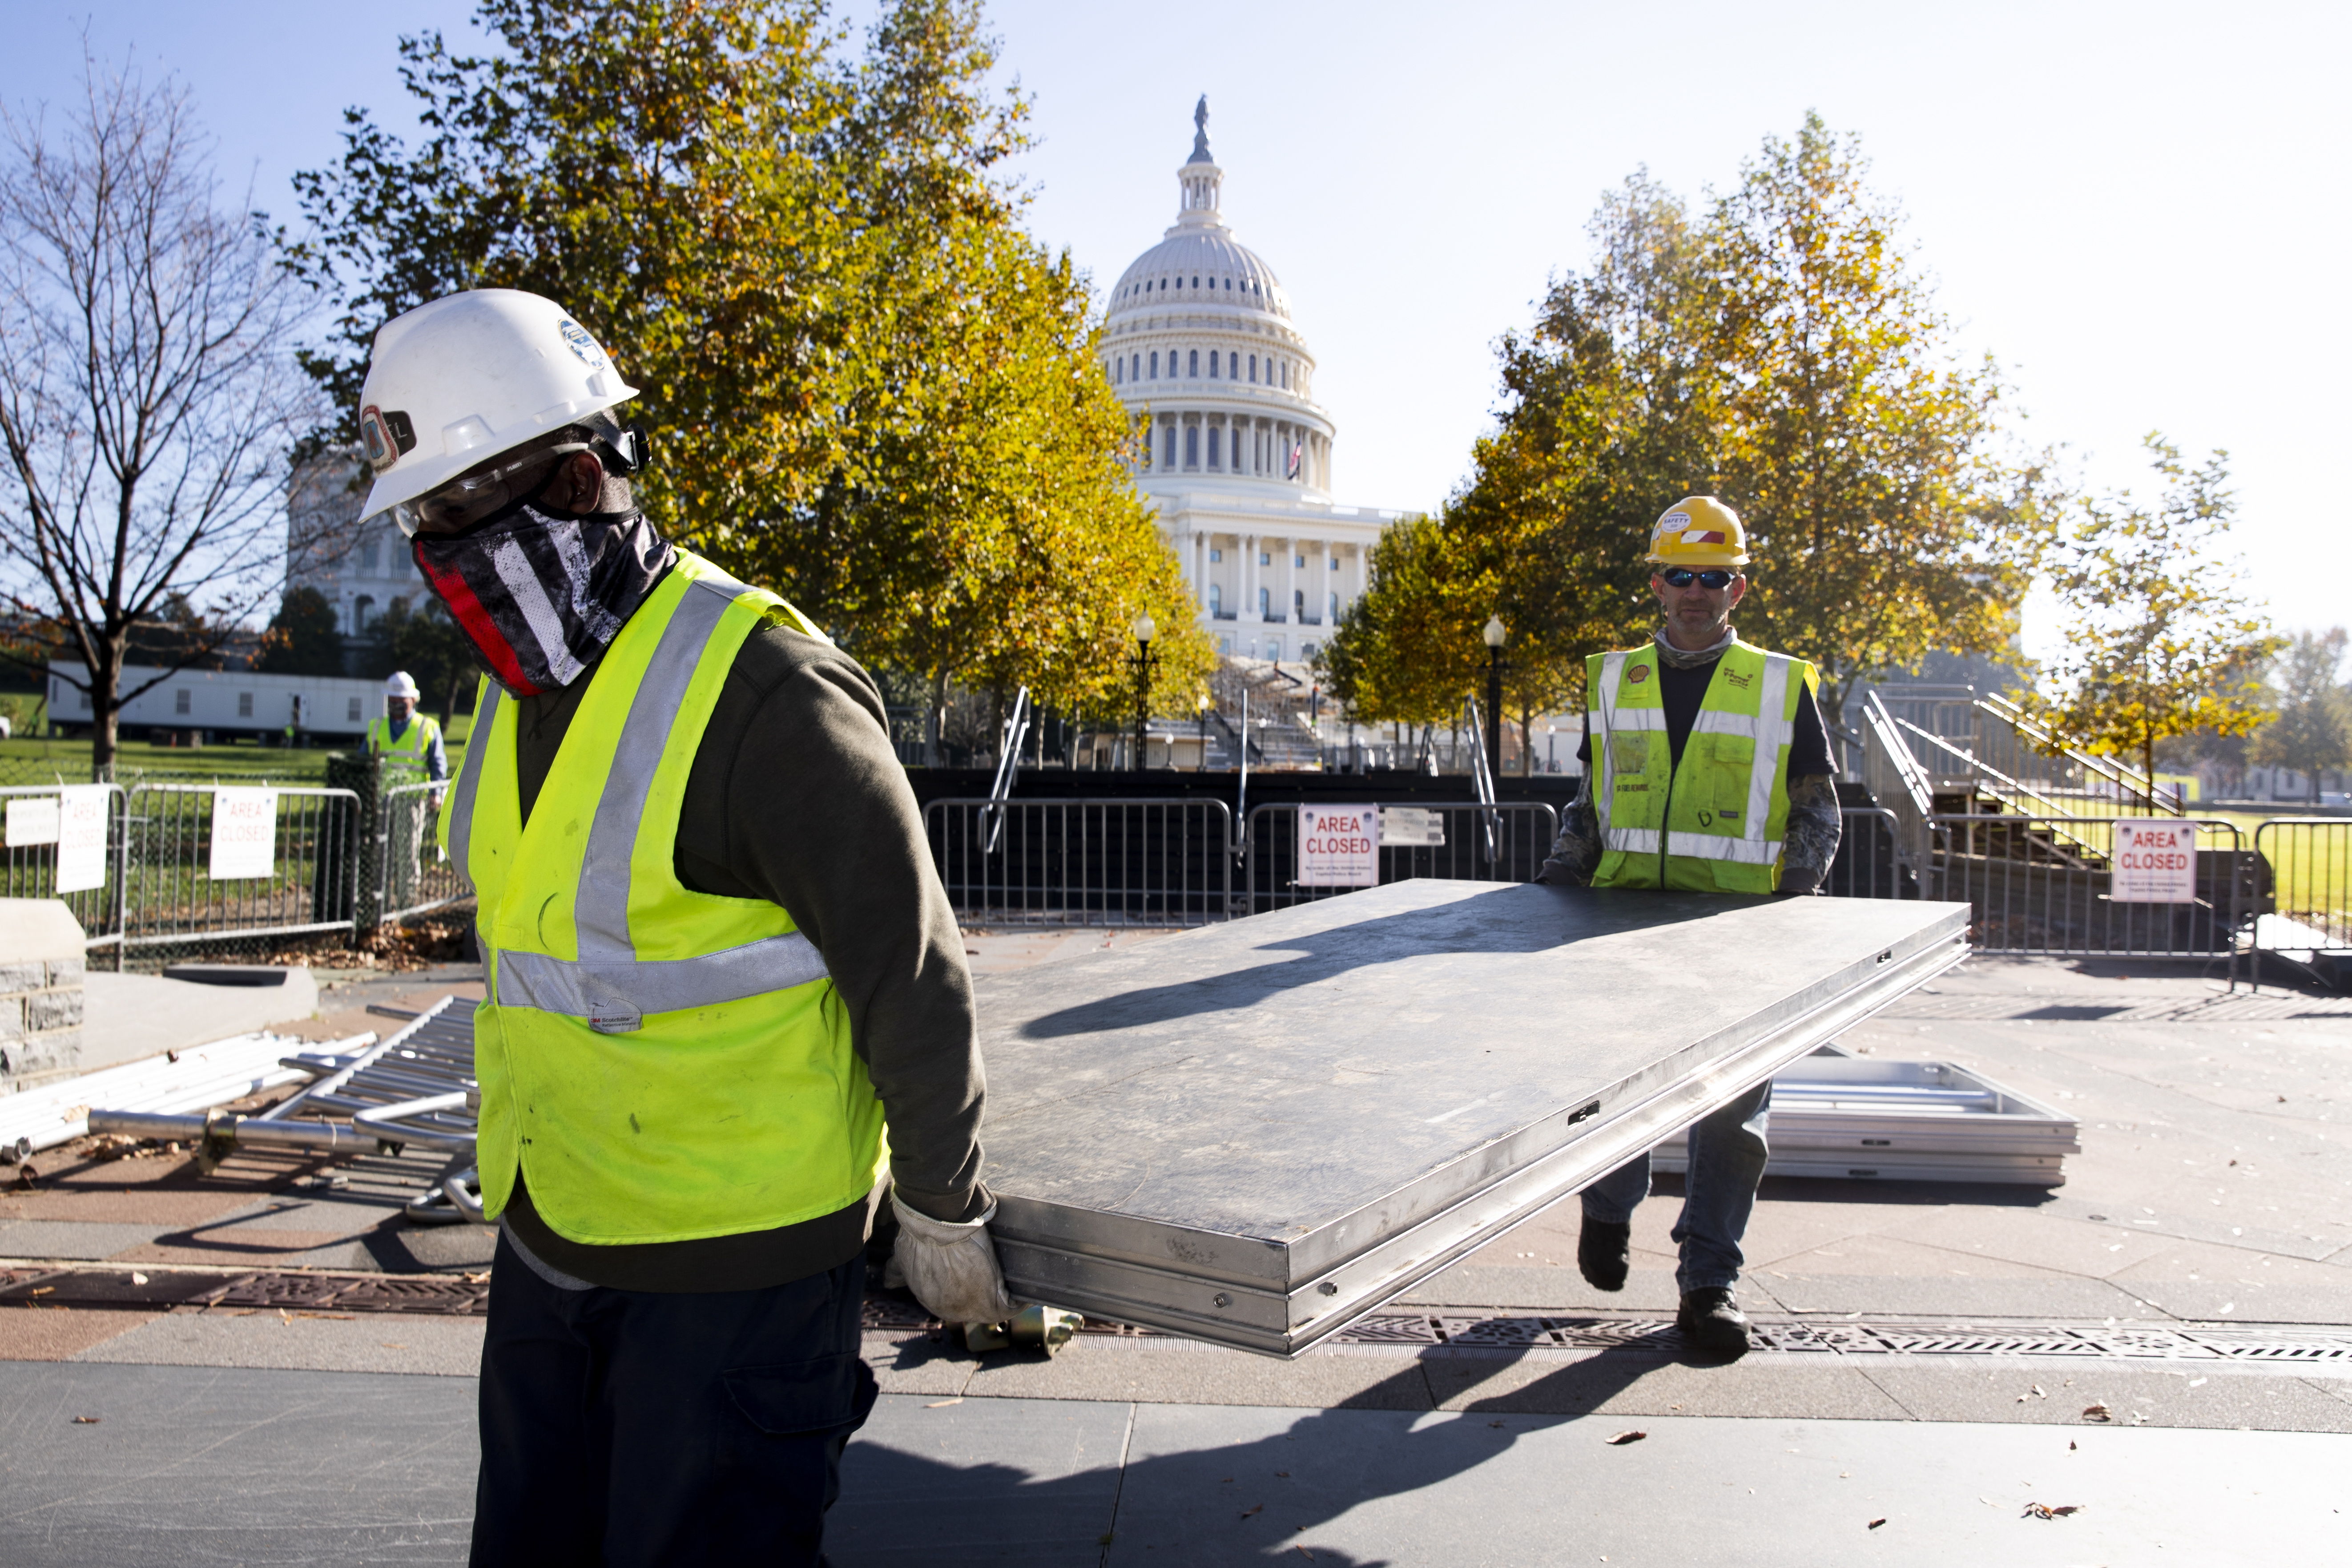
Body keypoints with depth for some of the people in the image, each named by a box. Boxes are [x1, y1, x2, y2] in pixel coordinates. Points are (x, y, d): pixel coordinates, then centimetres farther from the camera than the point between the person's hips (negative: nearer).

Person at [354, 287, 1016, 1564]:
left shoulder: (762, 694, -23)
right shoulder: (521, 691, 5)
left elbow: (915, 981, -17)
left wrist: (943, 1216, -8)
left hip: (732, 1265, -8)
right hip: (547, 1238, 8)